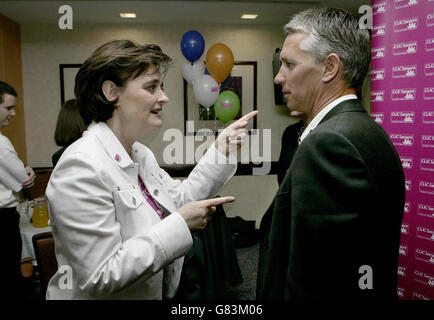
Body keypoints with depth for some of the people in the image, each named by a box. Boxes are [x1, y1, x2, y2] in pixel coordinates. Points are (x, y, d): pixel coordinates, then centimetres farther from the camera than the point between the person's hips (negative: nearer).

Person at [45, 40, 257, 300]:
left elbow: (178, 200, 6)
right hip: (111, 294, -8)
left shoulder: (141, 154, 1)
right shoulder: (82, 167, -27)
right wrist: (180, 225, -27)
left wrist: (221, 150, -2)